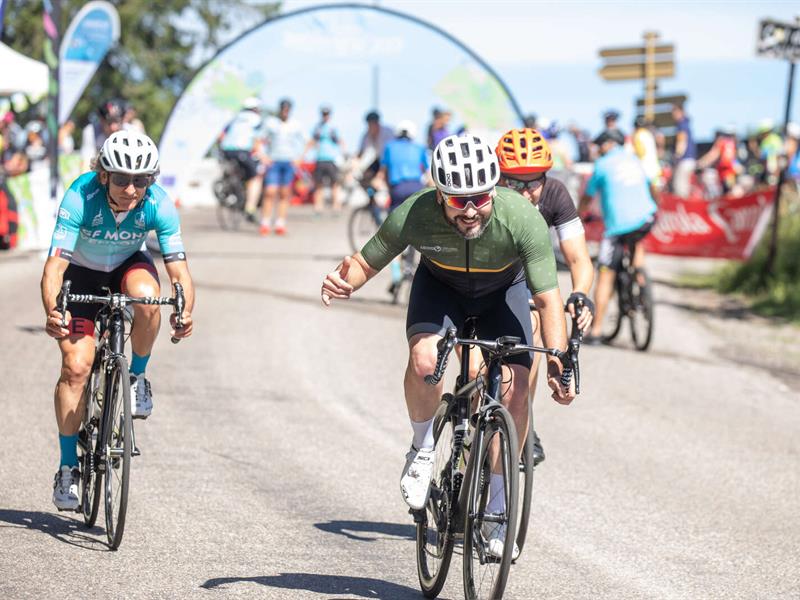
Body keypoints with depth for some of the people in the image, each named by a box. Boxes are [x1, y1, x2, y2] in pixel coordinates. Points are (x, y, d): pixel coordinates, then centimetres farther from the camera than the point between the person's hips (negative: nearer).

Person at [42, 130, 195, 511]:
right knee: (76, 365, -15)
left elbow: (178, 268, -29)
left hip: (128, 265, 1)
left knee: (146, 296, -35)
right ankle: (68, 468, -3)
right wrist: (52, 312, -57)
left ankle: (137, 377, -8)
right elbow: (55, 264, -39)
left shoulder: (159, 205, -28)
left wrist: (184, 313, -49)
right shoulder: (80, 197, -34)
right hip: (82, 273, -1)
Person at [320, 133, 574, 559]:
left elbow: (548, 299, -31)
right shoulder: (413, 215, -34)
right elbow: (367, 262, -17)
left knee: (516, 390, -16)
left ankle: (497, 506, 3)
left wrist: (558, 362, -43)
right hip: (440, 286, 0)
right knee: (424, 357, -31)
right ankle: (422, 448, -3)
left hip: (502, 291, 0)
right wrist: (345, 281, -40)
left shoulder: (523, 219, -37)